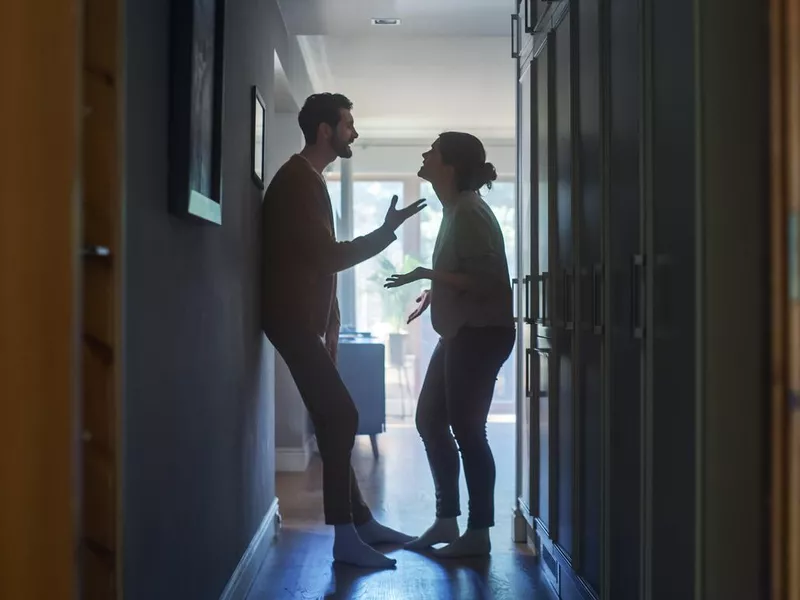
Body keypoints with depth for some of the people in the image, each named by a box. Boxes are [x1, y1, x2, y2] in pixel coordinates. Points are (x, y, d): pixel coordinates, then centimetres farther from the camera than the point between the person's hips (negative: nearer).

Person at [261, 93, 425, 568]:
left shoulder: (309, 179, 18)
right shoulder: (298, 180, -14)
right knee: (341, 417, -11)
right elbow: (330, 257, -19)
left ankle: (360, 520, 19)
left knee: (334, 419, 12)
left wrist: (330, 323, 16)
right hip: (293, 319, -10)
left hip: (306, 319, 10)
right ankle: (346, 536, -6)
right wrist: (387, 231, -10)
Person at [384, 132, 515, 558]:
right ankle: (447, 521, 23)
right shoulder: (455, 210, 14)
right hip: (461, 333, 10)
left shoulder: (470, 213, -17)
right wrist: (432, 291, 12)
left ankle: (478, 534, 7)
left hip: (481, 333, -10)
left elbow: (485, 280, -22)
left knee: (466, 428, -4)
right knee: (430, 420, 13)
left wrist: (427, 274, -20)